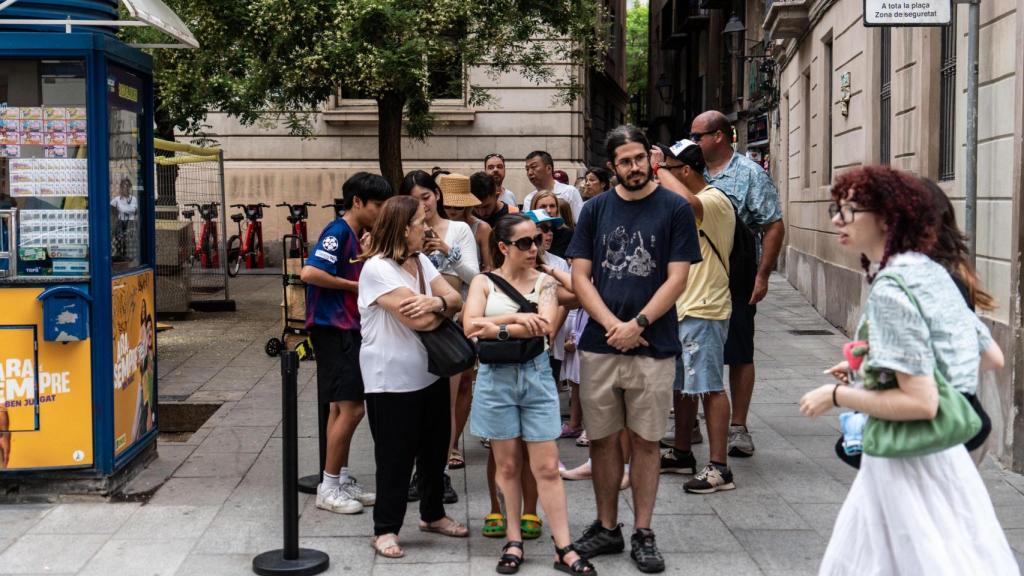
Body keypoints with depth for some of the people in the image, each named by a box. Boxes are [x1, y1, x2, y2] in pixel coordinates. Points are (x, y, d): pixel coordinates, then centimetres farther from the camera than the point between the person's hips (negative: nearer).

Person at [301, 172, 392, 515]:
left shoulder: (356, 236, 13)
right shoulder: (338, 232, -14)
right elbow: (309, 273, -25)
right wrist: (354, 285, -17)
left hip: (348, 329, 10)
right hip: (332, 329, -10)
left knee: (342, 408, 15)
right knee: (351, 408, -10)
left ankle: (341, 480, 24)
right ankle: (328, 489, -1)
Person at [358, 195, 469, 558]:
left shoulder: (421, 261, 9)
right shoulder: (377, 268, -19)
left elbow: (455, 298, 2)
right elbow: (418, 319, -26)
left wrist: (437, 302, -22)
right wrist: (445, 308, -5)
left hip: (430, 373, 8)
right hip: (392, 381, -8)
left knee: (435, 449, 18)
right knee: (395, 457, 2)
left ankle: (433, 514, 35)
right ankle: (385, 528, 16)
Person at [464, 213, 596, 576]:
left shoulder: (544, 282, 4)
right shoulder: (484, 282, 3)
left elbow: (545, 327, -13)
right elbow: (470, 326, -12)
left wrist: (496, 328, -15)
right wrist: (517, 319, -17)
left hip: (535, 376, 0)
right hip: (496, 378, 0)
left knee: (547, 467, -1)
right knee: (507, 465, 7)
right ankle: (513, 541, 17)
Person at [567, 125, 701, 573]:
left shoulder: (675, 209, -1)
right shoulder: (595, 210, 6)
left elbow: (677, 278, -5)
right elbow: (580, 277, 3)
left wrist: (637, 325, -13)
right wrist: (613, 325, -10)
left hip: (652, 347, -2)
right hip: (599, 345, 2)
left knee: (645, 440, 5)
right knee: (603, 439, 8)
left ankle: (643, 534, 15)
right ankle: (607, 528, 22)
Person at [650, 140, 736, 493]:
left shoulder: (715, 201, -14)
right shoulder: (691, 207, 18)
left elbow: (687, 201, -37)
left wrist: (659, 167, -24)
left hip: (704, 311, -10)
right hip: (682, 308, 10)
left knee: (709, 387, -9)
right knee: (682, 384, 17)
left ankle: (719, 468, -7)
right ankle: (681, 454, 30)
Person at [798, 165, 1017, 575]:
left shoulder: (890, 290, -21)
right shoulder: (932, 272, 5)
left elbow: (921, 403, -26)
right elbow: (992, 358, 14)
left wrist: (837, 396, -14)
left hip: (907, 463, -9)